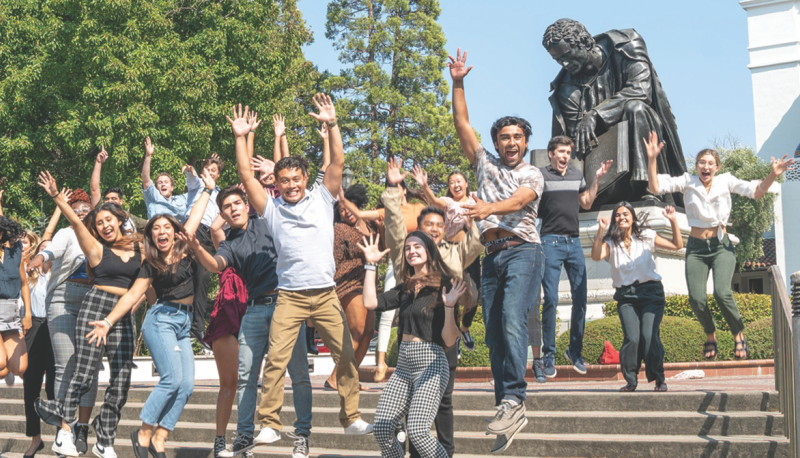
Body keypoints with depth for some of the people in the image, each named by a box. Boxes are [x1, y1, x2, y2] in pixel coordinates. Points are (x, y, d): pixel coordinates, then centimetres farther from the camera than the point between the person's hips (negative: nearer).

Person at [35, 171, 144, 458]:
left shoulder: (139, 248, 12)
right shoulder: (97, 249, 4)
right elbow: (75, 222, -8)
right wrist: (56, 197, -19)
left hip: (123, 316, 3)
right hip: (95, 308, -3)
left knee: (121, 381, -2)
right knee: (84, 374, -10)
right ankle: (65, 429, 5)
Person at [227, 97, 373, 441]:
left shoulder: (322, 199, 9)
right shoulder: (272, 208, 8)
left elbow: (338, 162, 1)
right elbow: (246, 175, 3)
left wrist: (331, 124, -7)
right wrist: (240, 138, -1)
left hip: (326, 294, 1)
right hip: (290, 296, -1)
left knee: (346, 357, 1)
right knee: (275, 359, -8)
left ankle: (351, 418, 12)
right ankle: (270, 424, -3)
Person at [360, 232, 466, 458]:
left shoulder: (444, 287, -4)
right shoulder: (405, 289, 15)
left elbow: (449, 341, -8)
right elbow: (371, 303, 4)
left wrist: (449, 307, -24)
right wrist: (371, 265, 8)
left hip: (431, 364, -6)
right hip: (403, 365, 6)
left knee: (417, 431, -21)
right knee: (381, 428, -6)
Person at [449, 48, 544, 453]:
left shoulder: (533, 175, 10)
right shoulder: (486, 165, 22)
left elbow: (517, 201, -11)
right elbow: (462, 124, 16)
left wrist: (488, 208, -31)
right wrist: (457, 84, 8)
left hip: (522, 251, -4)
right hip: (492, 255, 5)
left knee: (512, 321, -24)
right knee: (493, 333, -1)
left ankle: (513, 400, -30)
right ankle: (507, 412, 1)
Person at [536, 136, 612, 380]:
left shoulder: (577, 175, 15)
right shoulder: (540, 175, -1)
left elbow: (586, 203, 23)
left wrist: (597, 179, 16)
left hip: (574, 241, 5)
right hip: (551, 241, -5)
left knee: (580, 299, 5)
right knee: (551, 300, -8)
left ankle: (575, 351, 19)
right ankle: (548, 355, -1)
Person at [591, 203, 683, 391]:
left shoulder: (646, 237, 6)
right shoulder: (611, 242, 5)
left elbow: (677, 245, 4)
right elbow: (596, 256, -16)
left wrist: (673, 222, -9)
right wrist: (601, 231, -25)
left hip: (650, 292, 0)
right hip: (626, 296, 1)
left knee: (649, 335, -19)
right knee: (632, 338, -17)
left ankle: (659, 379, -4)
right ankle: (630, 380, 1)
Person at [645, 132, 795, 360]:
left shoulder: (725, 181, 3)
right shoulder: (687, 182, 2)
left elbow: (756, 192, -4)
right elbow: (656, 187, -9)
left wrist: (772, 176, -22)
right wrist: (652, 159, -21)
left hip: (721, 246, -1)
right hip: (696, 248, 1)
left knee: (722, 293, -23)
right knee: (696, 299, -15)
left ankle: (739, 335, 0)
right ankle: (710, 336, 14)